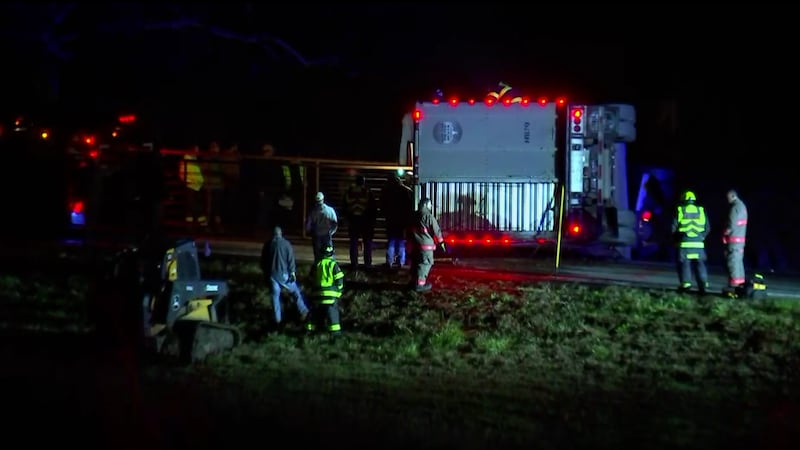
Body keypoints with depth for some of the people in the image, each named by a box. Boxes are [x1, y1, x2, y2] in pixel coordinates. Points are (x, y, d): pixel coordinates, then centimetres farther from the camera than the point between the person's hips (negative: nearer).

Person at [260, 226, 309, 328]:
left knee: (275, 296, 9)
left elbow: (263, 261, 11)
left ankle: (277, 319, 9)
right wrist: (293, 272, -7)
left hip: (272, 274, 3)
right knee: (296, 292, 10)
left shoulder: (267, 245, 4)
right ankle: (303, 312, 9)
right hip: (284, 274, -3)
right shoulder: (286, 244, -7)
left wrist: (265, 273, 21)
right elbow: (291, 259, -11)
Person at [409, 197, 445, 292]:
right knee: (425, 263, -3)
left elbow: (410, 230, 17)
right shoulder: (428, 216, -11)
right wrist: (441, 242, 2)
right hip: (426, 244, -8)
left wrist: (409, 241, 24)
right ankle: (420, 284, -7)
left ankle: (414, 281, 24)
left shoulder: (414, 216, 12)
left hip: (415, 244, 8)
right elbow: (436, 230, -9)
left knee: (416, 263, 16)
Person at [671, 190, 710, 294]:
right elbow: (707, 228, 10)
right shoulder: (701, 210, 6)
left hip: (684, 243, -2)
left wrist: (677, 237, 17)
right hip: (698, 243, 2)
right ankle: (703, 284, 1)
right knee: (700, 264, 8)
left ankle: (685, 283, -5)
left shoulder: (680, 211, -3)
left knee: (684, 263, 3)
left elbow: (673, 227, -1)